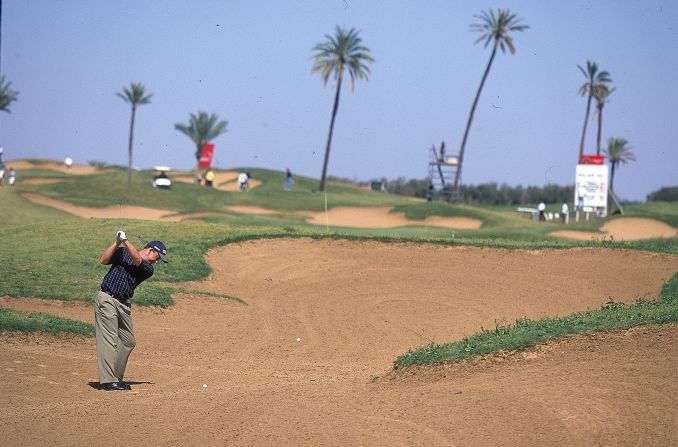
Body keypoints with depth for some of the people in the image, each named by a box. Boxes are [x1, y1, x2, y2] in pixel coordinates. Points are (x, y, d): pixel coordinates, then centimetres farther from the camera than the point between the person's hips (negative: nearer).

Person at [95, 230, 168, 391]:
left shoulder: (148, 269, 7)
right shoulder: (122, 252, 3)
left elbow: (137, 260, -12)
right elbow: (103, 260, -8)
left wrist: (126, 240, -17)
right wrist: (117, 242, -15)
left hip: (124, 305, 6)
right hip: (106, 299, -6)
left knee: (128, 342, 8)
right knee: (109, 340, -11)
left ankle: (116, 378, 19)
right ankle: (108, 380, -13)